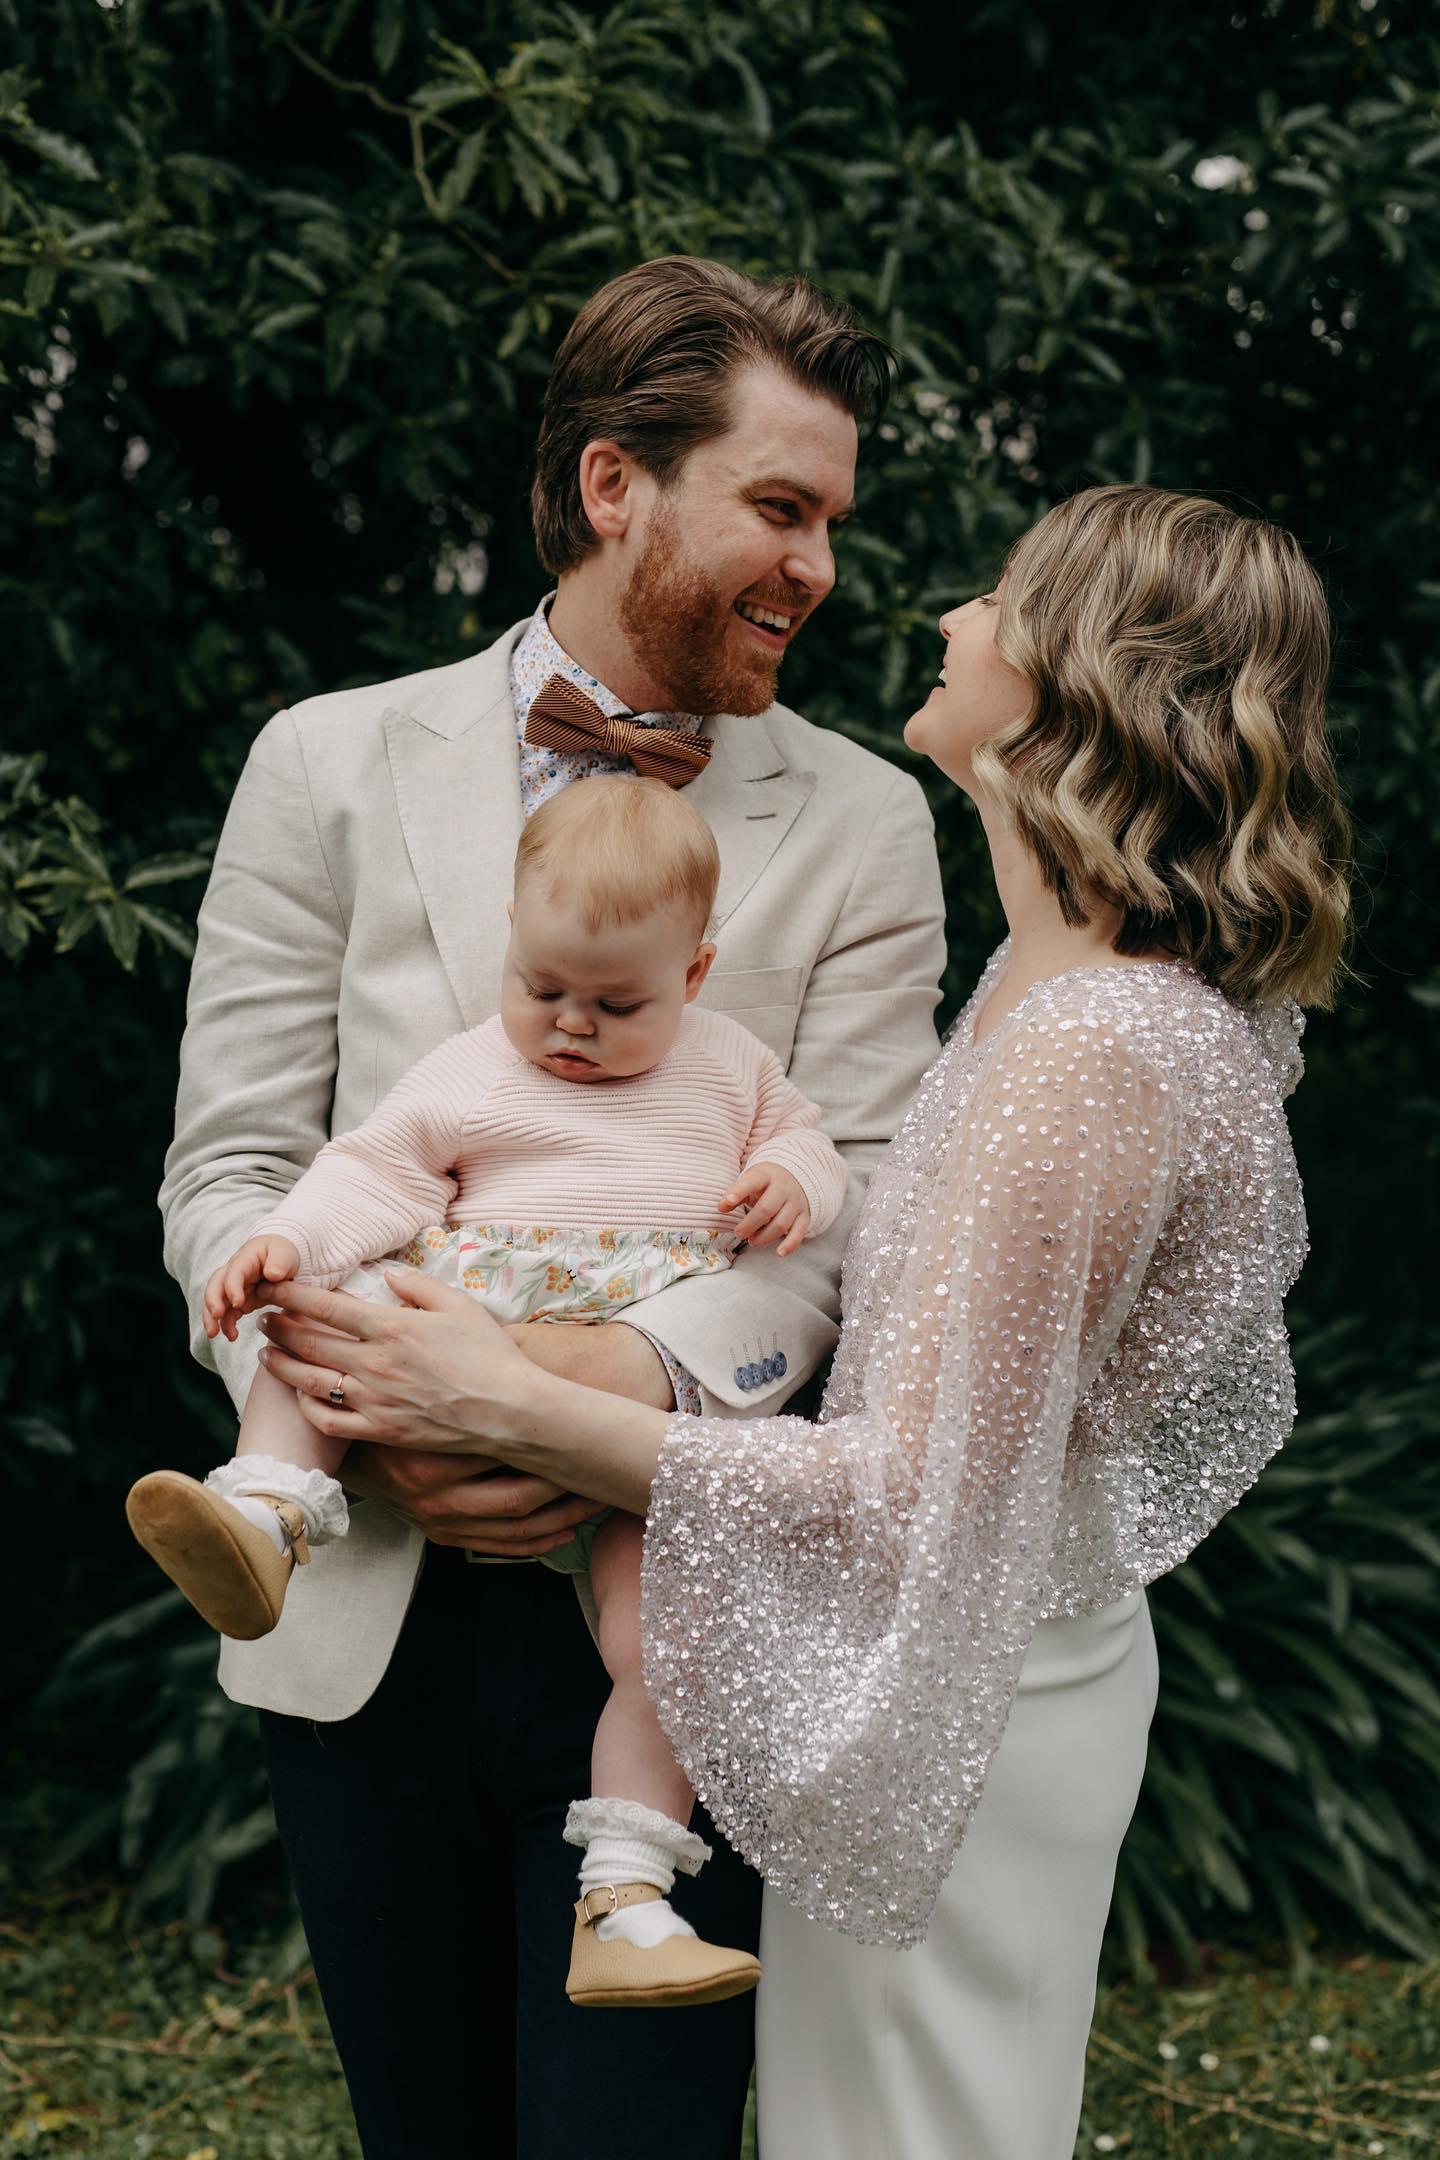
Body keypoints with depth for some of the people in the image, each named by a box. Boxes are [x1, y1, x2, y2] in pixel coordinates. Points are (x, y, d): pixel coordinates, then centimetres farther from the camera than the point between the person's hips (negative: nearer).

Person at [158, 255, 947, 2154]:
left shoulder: (862, 825, 4)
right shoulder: (334, 765, 5)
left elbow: (852, 1204, -5)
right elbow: (228, 1167, 2)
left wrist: (650, 1365, -26)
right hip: (365, 1625, 1)